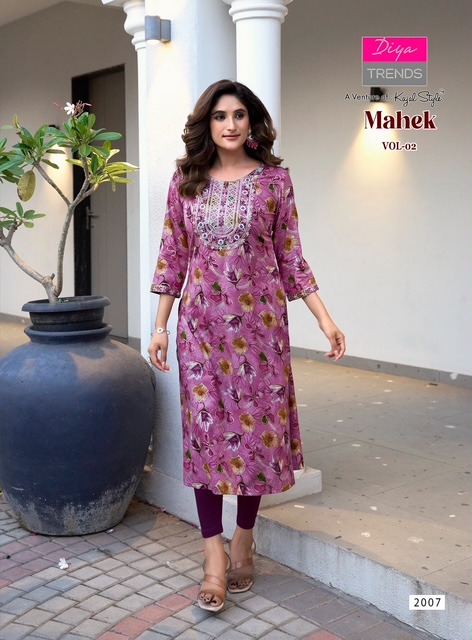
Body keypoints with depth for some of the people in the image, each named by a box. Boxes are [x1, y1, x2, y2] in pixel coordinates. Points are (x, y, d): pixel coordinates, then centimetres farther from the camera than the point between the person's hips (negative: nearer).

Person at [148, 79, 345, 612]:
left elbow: (290, 256, 4)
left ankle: (243, 538, 23)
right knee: (205, 428, -2)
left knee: (258, 424, 4)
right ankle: (215, 558, 5)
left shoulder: (274, 179, 2)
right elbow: (172, 257, 7)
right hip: (201, 321, 1)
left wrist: (324, 318, -2)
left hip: (259, 319, 0)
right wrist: (160, 325, 4)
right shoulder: (185, 181, 6)